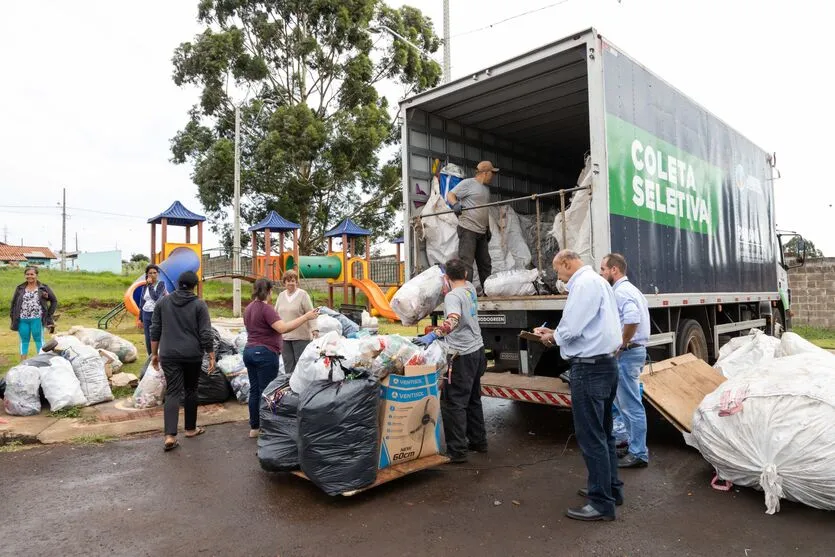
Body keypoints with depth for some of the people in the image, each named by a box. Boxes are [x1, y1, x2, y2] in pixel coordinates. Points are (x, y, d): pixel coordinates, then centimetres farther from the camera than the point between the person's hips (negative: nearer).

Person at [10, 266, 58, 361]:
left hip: (37, 319, -3)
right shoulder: (20, 289, 8)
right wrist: (13, 319, 7)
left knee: (39, 340, 5)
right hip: (22, 320, 3)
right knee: (24, 340, 12)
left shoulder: (43, 288, 1)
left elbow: (54, 301, 7)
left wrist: (49, 315, 2)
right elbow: (14, 303, 12)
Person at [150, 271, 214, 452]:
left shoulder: (162, 302, 5)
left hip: (169, 355, 2)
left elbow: (155, 330, 7)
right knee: (191, 390, 14)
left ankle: (170, 435, -12)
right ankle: (191, 429, 25)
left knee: (173, 393, -1)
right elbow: (205, 334, -8)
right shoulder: (199, 304, -4)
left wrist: (154, 353, 15)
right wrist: (211, 356, -2)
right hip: (193, 355, -1)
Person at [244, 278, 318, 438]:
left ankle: (254, 427, 20)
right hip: (265, 354, -9)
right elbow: (282, 328, -27)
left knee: (254, 390, 13)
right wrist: (305, 317, -26)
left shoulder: (249, 308, 12)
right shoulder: (266, 308, -16)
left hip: (249, 351, 9)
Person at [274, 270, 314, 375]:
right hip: (284, 336, 5)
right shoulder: (281, 295, 12)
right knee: (288, 362, 10)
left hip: (300, 336, -5)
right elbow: (276, 313, 18)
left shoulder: (303, 294, -4)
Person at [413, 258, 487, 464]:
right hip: (478, 350, 9)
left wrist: (433, 335, -41)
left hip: (462, 356, -9)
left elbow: (453, 321, -35)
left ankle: (457, 451, -2)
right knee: (473, 399, 21)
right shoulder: (470, 288, 7)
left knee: (453, 403, -4)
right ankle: (478, 441, 30)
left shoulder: (452, 296, -17)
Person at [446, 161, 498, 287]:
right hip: (468, 230, -8)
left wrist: (488, 228, 23)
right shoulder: (467, 183, -4)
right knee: (466, 263, -10)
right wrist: (455, 204, -28)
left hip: (481, 232, 9)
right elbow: (450, 195, -7)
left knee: (485, 263, 12)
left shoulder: (486, 188, 21)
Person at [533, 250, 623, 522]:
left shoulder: (584, 283, -16)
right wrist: (556, 333, 13)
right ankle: (611, 488, 32)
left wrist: (552, 338, -1)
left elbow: (570, 329, -21)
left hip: (589, 367, -11)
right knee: (603, 433, 20)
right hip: (605, 363, 11)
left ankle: (602, 503, 7)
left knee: (591, 437, -2)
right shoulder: (598, 281, 16)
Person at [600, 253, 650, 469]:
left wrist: (620, 345, -20)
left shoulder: (620, 291, -17)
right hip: (634, 350, 11)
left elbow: (632, 320, -33)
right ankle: (633, 439, 32)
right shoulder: (630, 289, 16)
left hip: (627, 353, -11)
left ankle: (639, 453, 7)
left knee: (631, 404, -2)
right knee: (622, 399, 21)